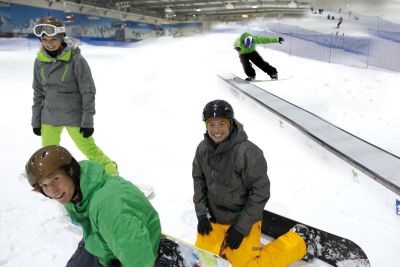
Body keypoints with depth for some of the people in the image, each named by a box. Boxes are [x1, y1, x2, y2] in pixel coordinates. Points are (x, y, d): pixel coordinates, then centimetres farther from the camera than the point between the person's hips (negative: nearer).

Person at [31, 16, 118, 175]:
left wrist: (87, 121, -12)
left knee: (89, 149, 2)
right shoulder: (40, 61, -2)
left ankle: (112, 174, 23)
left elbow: (88, 92, -12)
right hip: (49, 117, 5)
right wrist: (36, 120, 10)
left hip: (74, 117, -4)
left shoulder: (75, 59, -16)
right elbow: (38, 91, 8)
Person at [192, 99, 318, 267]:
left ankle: (299, 240, 15)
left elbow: (260, 192, -20)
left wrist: (241, 227, -16)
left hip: (243, 220, -5)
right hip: (213, 218, 5)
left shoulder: (247, 152, -27)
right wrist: (201, 212, 0)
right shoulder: (203, 148, -8)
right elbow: (198, 179, 7)